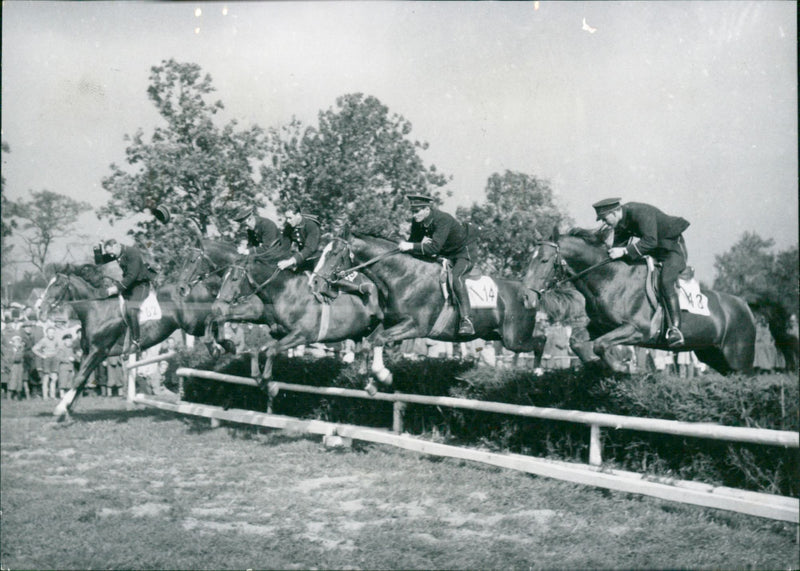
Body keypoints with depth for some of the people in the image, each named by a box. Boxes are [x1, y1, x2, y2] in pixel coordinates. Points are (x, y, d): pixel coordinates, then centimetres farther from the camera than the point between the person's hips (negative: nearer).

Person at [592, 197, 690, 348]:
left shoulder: (641, 213, -29)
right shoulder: (621, 222, -2)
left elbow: (650, 241, -35)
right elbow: (618, 245, 9)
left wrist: (625, 251, -37)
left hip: (673, 247, -10)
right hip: (653, 251, 10)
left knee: (666, 282, -28)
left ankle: (675, 328, -34)